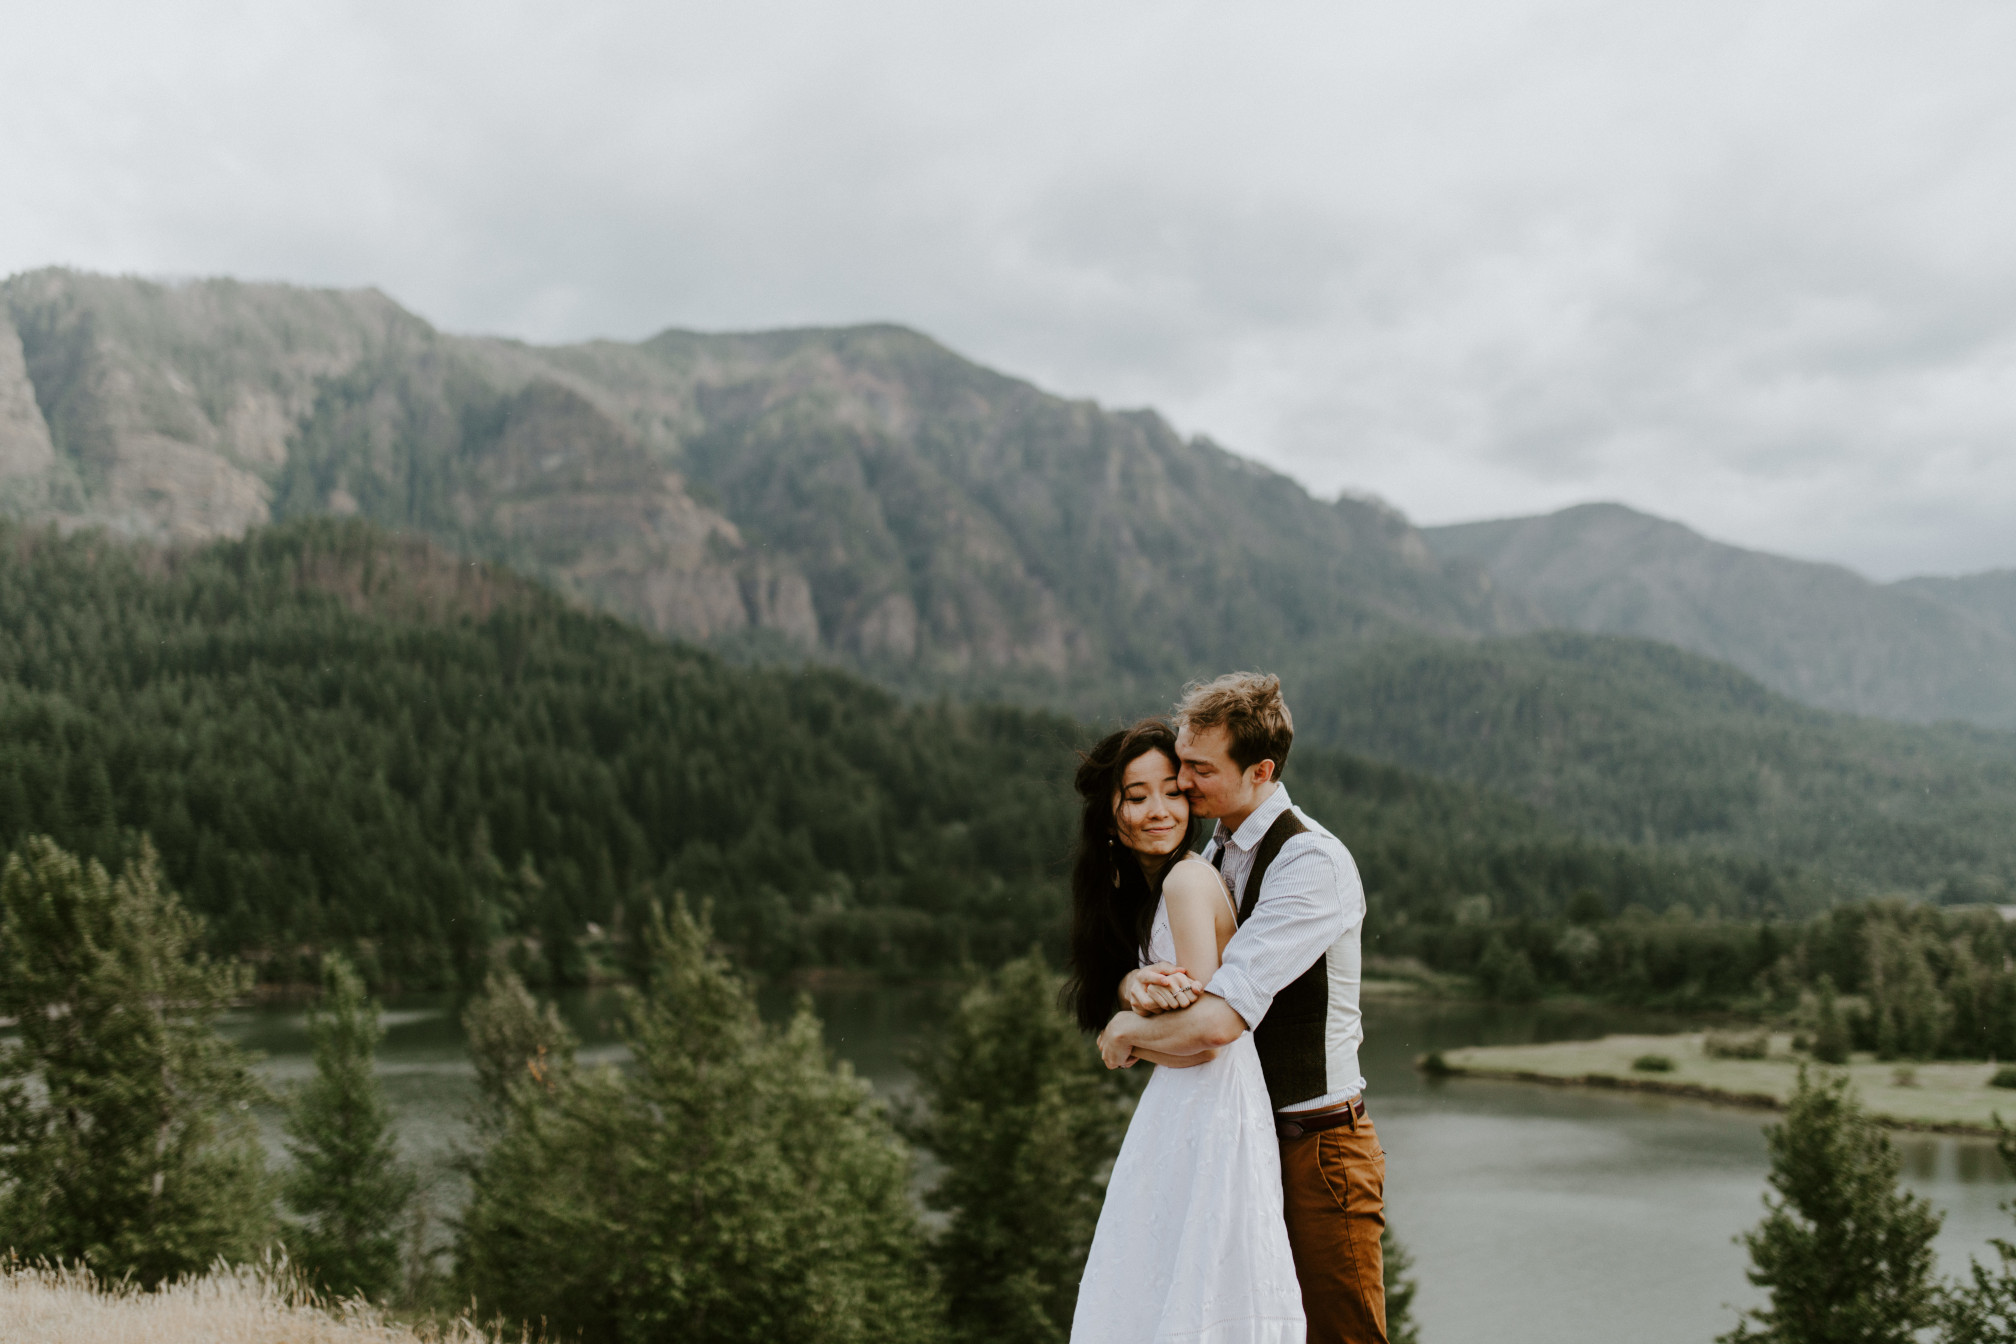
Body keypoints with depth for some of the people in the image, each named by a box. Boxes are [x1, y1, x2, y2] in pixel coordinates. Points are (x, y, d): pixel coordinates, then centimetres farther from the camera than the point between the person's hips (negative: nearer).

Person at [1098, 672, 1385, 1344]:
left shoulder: (1312, 863, -21)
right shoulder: (1214, 854, 9)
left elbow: (1217, 1021, -29)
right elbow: (1133, 968, 8)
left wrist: (1126, 1034, -10)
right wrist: (1139, 985, -18)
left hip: (1316, 1149, -8)